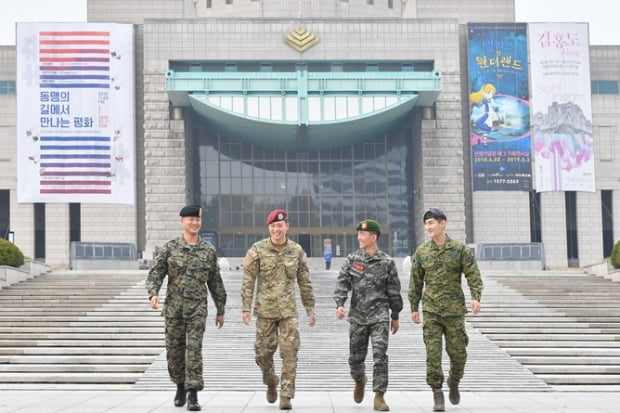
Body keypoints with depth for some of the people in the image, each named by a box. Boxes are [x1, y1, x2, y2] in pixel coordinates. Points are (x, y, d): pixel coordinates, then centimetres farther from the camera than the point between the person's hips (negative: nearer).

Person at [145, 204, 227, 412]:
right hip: (173, 307, 1)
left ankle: (193, 395, -9)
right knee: (174, 350, 8)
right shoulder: (170, 247, 3)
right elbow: (155, 273, 0)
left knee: (194, 350, -9)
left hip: (197, 308, -1)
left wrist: (220, 310, 13)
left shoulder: (209, 250, 5)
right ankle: (180, 386, 30)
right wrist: (153, 293, -19)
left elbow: (215, 282, 11)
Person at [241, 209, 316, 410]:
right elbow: (248, 281, -3)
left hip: (288, 310, 1)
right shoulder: (257, 250, -3)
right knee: (263, 351, 7)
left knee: (289, 352, -8)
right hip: (265, 310, 0)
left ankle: (286, 395, -4)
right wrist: (246, 307, -10)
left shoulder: (296, 250, 3)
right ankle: (271, 382, 35)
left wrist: (310, 309, 9)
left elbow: (304, 282, 9)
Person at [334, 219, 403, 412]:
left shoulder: (387, 262, -1)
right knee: (355, 357, 10)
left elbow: (393, 291, 5)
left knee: (380, 356, -11)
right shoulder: (352, 260, 4)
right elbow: (342, 283, 0)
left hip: (379, 316, -2)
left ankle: (379, 396, -7)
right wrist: (340, 304, -15)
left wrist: (395, 316, 9)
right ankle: (359, 381, 41)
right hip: (357, 316, 2)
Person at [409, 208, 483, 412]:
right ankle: (437, 395, 0)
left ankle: (454, 381, 32)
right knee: (433, 353, -7)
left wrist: (476, 297, -19)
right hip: (431, 311, 1)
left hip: (454, 310, -1)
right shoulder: (421, 252, 5)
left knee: (458, 352, 3)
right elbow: (415, 282, 12)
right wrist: (414, 307, 12)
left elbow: (473, 275, -4)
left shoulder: (460, 249, -1)